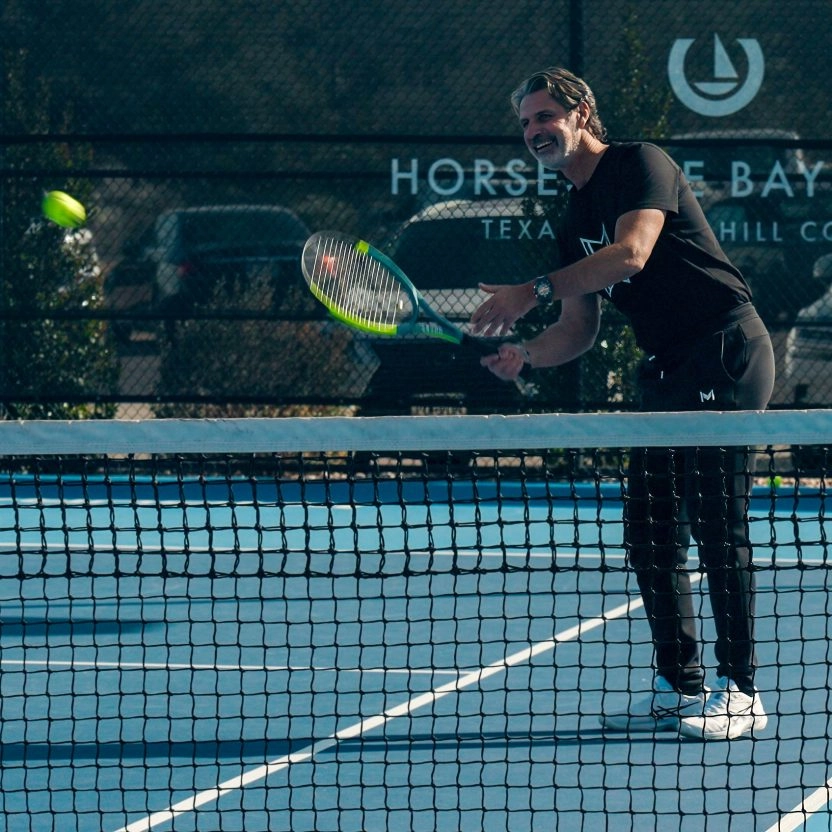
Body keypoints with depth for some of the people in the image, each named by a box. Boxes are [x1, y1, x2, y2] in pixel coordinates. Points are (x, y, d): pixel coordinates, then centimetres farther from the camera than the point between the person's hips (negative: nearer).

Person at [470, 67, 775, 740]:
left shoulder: (639, 164, -8)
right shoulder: (575, 220, 17)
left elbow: (632, 253, -25)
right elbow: (579, 330, 16)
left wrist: (534, 292, -25)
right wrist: (525, 352, -5)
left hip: (726, 355, -9)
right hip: (668, 373, 9)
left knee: (717, 525, -11)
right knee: (649, 534, 6)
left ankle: (740, 692, -7)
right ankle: (680, 686, 13)